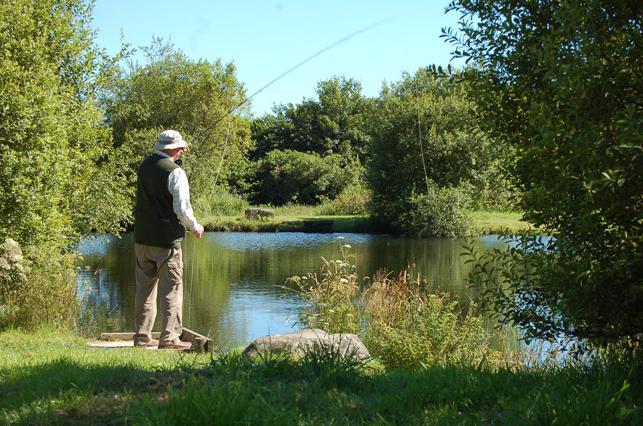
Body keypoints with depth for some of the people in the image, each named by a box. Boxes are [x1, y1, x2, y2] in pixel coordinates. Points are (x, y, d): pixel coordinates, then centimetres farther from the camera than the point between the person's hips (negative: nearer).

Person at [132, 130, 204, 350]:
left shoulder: (144, 166, 8)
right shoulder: (175, 172, -14)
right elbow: (182, 208, -17)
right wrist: (195, 227, 1)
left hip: (142, 238, 7)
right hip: (167, 240, -7)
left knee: (145, 287, 14)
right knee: (171, 288, -2)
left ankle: (142, 335, 19)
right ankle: (168, 337, -4)